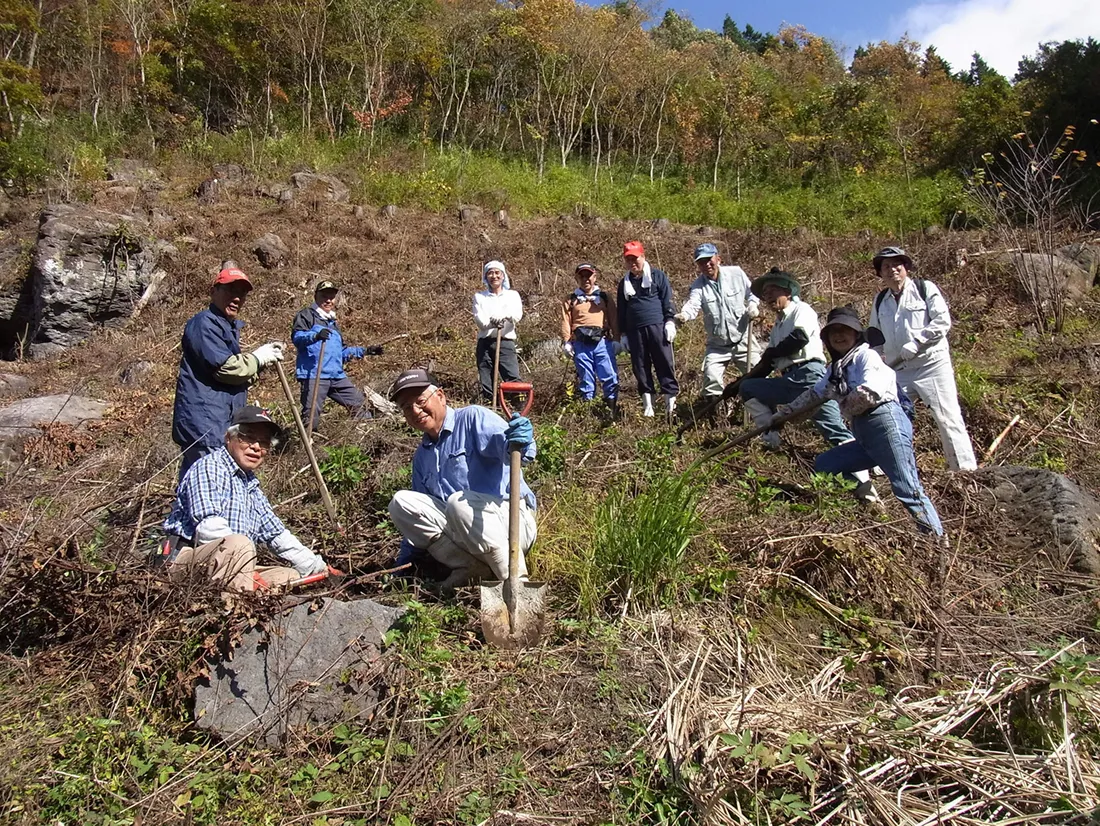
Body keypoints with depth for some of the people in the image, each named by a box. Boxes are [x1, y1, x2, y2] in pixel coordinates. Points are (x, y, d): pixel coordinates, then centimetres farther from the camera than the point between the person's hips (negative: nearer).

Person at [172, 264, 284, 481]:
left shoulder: (229, 327, 22)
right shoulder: (204, 323, -10)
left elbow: (239, 377, 27)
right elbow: (224, 367, -20)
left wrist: (264, 358, 11)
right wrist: (258, 358, -5)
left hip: (222, 425, 10)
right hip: (204, 426, -10)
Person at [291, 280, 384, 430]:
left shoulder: (333, 323, 28)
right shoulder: (307, 315, 5)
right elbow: (296, 336, -13)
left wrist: (364, 351, 26)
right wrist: (315, 336, -32)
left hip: (337, 376, 7)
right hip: (314, 375, -7)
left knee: (360, 404, 10)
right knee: (311, 415, -14)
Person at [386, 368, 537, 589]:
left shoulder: (473, 418, -3)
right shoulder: (421, 457, 20)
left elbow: (499, 441, -26)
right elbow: (420, 515, 26)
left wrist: (519, 443, -50)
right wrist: (403, 563, 22)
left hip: (511, 516, -7)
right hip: (457, 534, 7)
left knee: (459, 503, -35)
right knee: (401, 502, -9)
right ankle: (472, 567, -15)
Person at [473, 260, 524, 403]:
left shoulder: (512, 295, 12)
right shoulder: (479, 296, 14)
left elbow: (517, 315, -6)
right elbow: (479, 318, -3)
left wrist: (505, 315, -29)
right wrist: (492, 323, -25)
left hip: (506, 342, -1)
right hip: (485, 342, 1)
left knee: (513, 379, -12)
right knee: (486, 383, 2)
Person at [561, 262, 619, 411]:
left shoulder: (605, 298, 16)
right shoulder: (570, 300, 15)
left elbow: (614, 320, 11)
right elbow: (566, 322, 7)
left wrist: (616, 340, 2)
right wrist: (566, 342, -3)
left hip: (603, 342, 0)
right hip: (581, 345, 0)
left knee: (610, 377, -6)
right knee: (585, 379, 4)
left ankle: (612, 409, 2)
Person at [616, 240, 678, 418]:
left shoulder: (658, 276, 5)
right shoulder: (624, 283, 16)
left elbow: (667, 301, 1)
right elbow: (621, 311, 19)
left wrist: (670, 322, -8)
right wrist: (623, 333, 15)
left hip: (658, 327, -4)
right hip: (635, 331, 4)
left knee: (665, 364, -6)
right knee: (640, 367, 4)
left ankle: (671, 401, -3)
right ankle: (647, 405, 11)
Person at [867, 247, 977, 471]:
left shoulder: (925, 288, -1)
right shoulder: (880, 301, 13)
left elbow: (943, 322, -10)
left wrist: (916, 343, -18)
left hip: (932, 365, -5)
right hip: (898, 370, 5)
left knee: (948, 418, -5)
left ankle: (966, 469, 2)